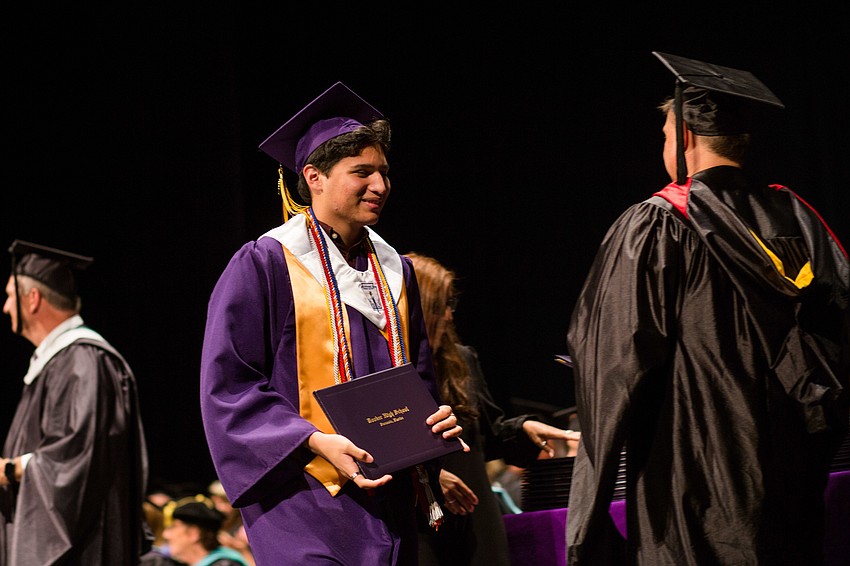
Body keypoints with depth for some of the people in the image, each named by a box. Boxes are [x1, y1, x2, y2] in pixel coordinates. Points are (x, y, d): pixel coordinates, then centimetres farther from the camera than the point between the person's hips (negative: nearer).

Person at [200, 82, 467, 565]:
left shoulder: (394, 270, 16)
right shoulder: (264, 265, -4)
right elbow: (228, 385, -8)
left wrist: (435, 420, 0)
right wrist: (316, 442, -19)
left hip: (388, 501, 6)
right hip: (305, 505, -6)